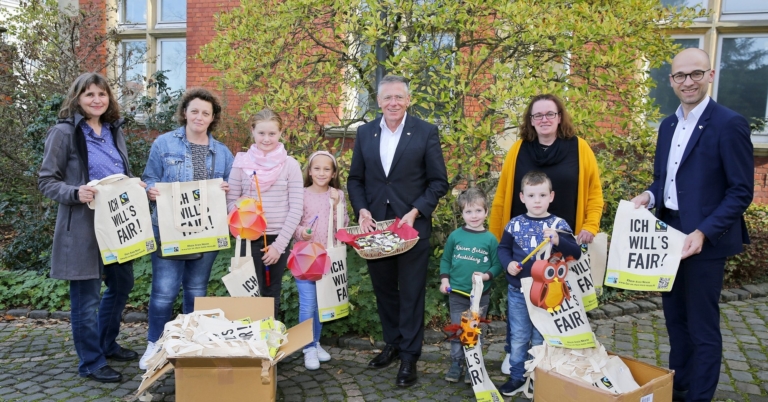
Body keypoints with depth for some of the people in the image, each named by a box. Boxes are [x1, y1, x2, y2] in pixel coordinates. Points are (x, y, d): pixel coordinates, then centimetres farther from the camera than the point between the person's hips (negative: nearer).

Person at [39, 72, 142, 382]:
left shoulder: (114, 131, 11)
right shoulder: (64, 132, -9)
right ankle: (91, 363, 18)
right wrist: (75, 193, -25)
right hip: (83, 226, -7)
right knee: (87, 296, 1)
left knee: (122, 284, 17)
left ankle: (106, 345, 37)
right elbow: (46, 182, -7)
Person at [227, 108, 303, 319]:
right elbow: (230, 201, 4)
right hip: (249, 238, 0)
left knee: (272, 294, 12)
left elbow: (296, 208, -4)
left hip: (278, 239, 0)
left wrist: (280, 244, -9)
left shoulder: (290, 165, -2)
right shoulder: (242, 162, 1)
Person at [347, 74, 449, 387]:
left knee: (411, 292, 5)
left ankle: (409, 356, 18)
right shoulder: (365, 132, 6)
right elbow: (355, 179, 10)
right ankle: (392, 343, 33)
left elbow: (438, 181, -4)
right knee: (383, 289, 15)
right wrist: (362, 210, -6)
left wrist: (415, 212, -15)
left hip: (412, 225, -3)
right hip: (374, 225, 4)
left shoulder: (426, 132, -4)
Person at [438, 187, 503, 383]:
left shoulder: (490, 239, -5)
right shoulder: (455, 236, -2)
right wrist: (444, 279, -4)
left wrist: (486, 276, -19)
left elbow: (497, 264, -2)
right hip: (456, 293, 1)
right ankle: (456, 364, 22)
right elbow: (445, 260, 6)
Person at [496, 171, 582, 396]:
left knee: (541, 339, 12)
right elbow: (503, 248, 9)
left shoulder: (558, 224, -7)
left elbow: (576, 253, -12)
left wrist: (558, 241, -30)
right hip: (517, 292, 2)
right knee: (518, 337, 12)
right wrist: (508, 263, -10)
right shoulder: (515, 224, -1)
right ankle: (517, 377, 26)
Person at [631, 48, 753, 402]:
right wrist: (650, 195, -5)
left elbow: (741, 191, -13)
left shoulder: (729, 124, -11)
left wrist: (703, 233, -23)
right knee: (675, 318, 18)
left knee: (702, 325, 4)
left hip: (703, 240, -7)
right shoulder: (668, 125, 10)